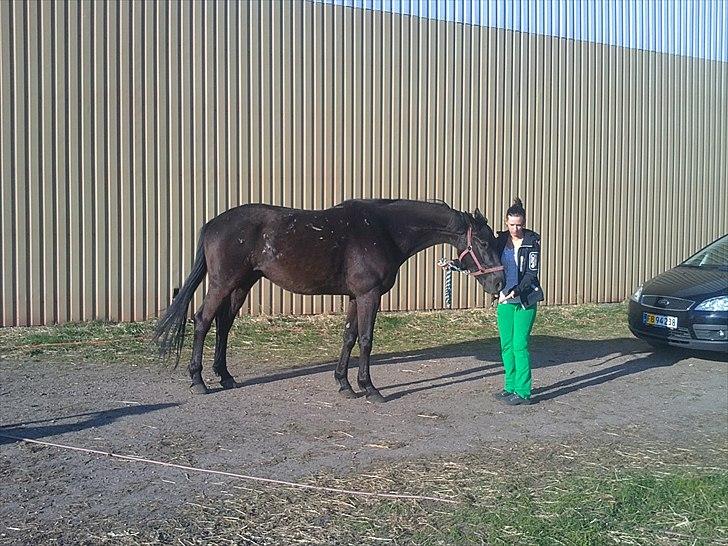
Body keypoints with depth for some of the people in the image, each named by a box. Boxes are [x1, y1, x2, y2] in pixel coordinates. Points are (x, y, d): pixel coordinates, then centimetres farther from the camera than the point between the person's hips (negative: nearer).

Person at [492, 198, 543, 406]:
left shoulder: (532, 241, -8)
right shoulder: (501, 240, 5)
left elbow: (532, 273, -12)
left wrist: (516, 291, -22)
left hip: (525, 300, -5)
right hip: (504, 299, 5)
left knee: (520, 345, -6)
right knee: (506, 345, 11)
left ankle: (523, 392, 1)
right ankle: (510, 387, 23)